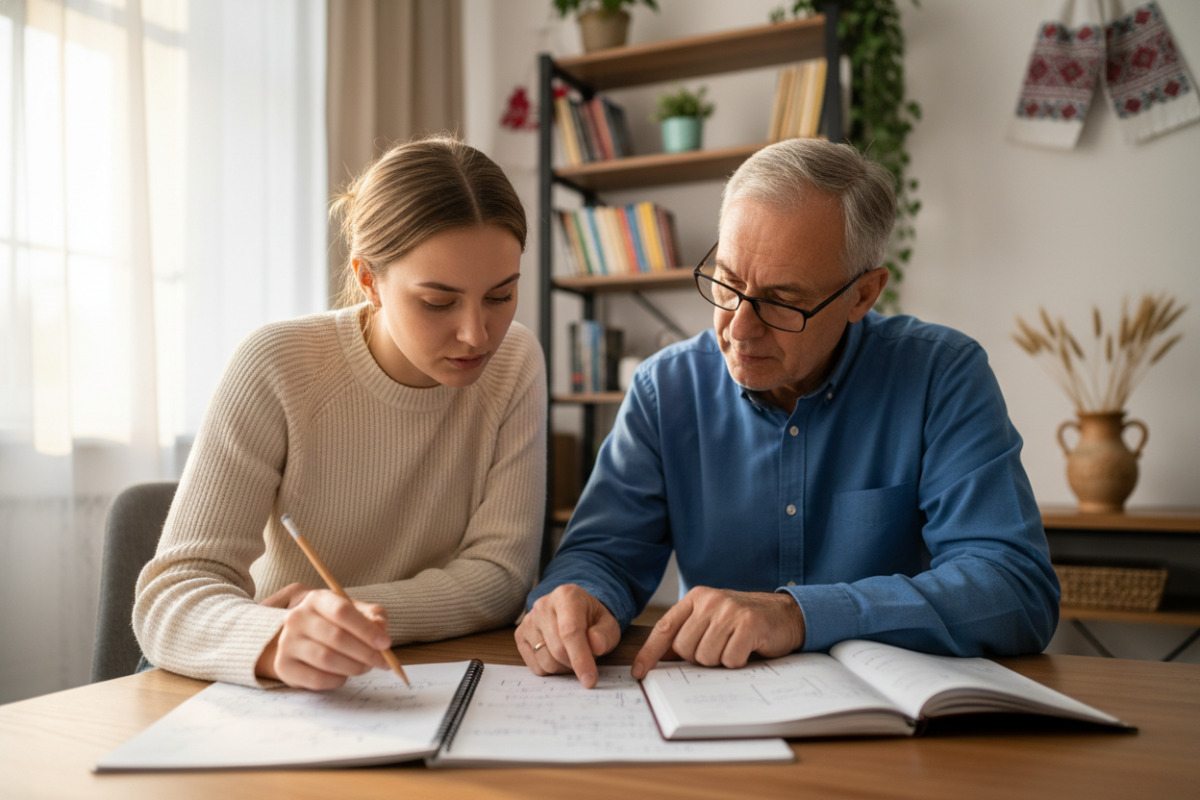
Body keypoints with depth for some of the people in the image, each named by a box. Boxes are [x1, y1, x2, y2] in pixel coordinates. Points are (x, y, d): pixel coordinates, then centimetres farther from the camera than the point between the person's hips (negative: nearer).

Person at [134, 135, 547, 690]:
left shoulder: (515, 364, -7)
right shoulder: (277, 368, -15)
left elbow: (500, 574, -9)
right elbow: (169, 598, -19)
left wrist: (340, 620, -21)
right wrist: (277, 641, -40)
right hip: (279, 706, 0)